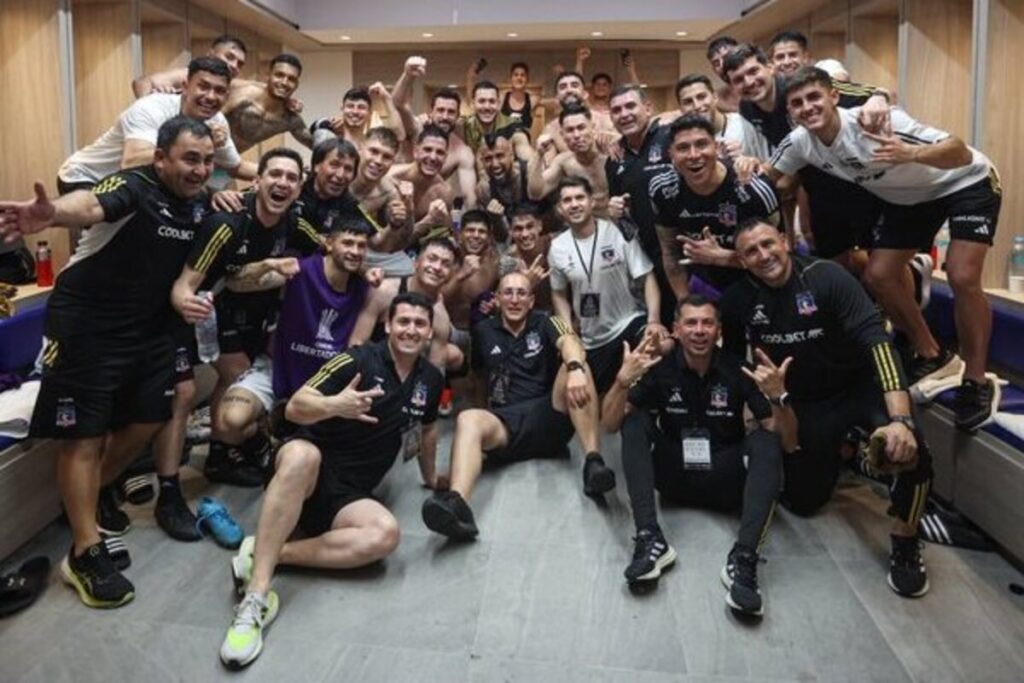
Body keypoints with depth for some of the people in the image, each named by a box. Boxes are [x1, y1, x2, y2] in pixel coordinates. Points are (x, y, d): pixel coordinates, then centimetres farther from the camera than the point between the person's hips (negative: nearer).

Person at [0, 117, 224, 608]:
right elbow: (90, 206, -44)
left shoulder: (199, 204, 2)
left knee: (150, 418, 15)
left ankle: (89, 493, 39)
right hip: (85, 328, -7)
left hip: (146, 328, 8)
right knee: (82, 437, 0)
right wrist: (51, 214, -64)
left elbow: (190, 261, 19)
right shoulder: (133, 188, -20)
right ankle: (85, 555, 8)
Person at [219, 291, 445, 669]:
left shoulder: (430, 379, 8)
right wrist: (335, 405, -33)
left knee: (386, 533, -30)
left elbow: (427, 428, 28)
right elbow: (294, 408, -13)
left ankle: (268, 553, -23)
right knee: (302, 454, -41)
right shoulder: (359, 360, -8)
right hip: (310, 471, -4)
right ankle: (256, 596, -40)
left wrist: (431, 477, 36)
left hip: (348, 494, 4)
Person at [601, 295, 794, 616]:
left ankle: (743, 559, -39)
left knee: (767, 439, -25)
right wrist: (623, 381, -30)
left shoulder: (738, 370, -8)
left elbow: (788, 442, -11)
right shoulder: (660, 368, -6)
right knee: (635, 419, -21)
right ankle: (650, 539, -32)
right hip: (673, 475, 1)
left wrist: (778, 397, -31)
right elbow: (609, 424, -12)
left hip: (725, 479, 0)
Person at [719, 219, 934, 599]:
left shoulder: (826, 278, -22)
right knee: (803, 502, 4)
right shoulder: (739, 301, -11)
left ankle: (905, 546, -4)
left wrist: (901, 418, -40)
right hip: (806, 403, 4)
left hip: (860, 386, -3)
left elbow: (875, 339, -30)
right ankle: (835, 454, 36)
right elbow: (732, 359, 8)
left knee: (910, 453, -32)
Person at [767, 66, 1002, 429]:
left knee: (962, 278, -20)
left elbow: (961, 154, -37)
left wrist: (910, 154, -56)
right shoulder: (800, 143, -16)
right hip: (907, 198, 6)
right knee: (878, 276, -3)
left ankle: (977, 383, -1)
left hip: (966, 183, -6)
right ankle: (934, 357, 17)